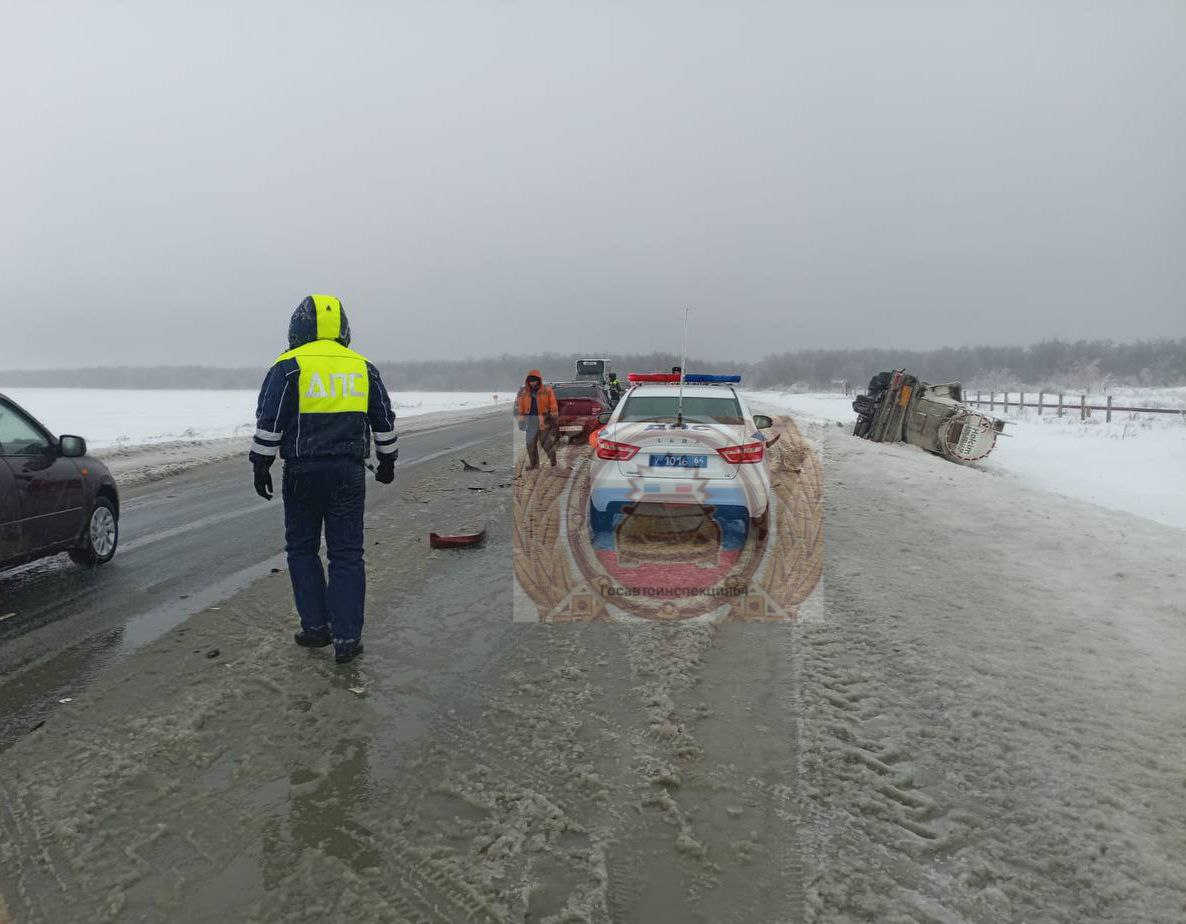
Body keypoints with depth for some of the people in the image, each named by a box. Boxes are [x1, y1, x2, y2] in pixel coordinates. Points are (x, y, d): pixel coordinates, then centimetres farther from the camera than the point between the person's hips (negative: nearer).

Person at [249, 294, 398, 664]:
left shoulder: (289, 367, -4)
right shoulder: (363, 367, 8)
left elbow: (269, 422, -6)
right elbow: (384, 421, 14)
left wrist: (261, 465, 1)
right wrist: (387, 460, 24)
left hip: (303, 471, -2)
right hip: (349, 473, 3)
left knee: (302, 549, 14)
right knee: (346, 554, 5)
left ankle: (316, 626, 15)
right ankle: (347, 638, 5)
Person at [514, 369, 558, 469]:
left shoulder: (547, 390, -3)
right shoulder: (523, 392, 3)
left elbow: (553, 406, 0)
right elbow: (518, 407, 6)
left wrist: (554, 419, -1)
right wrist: (521, 421, 3)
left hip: (544, 421, -3)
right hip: (531, 421, 3)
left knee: (546, 443, 1)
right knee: (530, 444, 8)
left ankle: (553, 462, 16)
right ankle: (533, 463, 21)